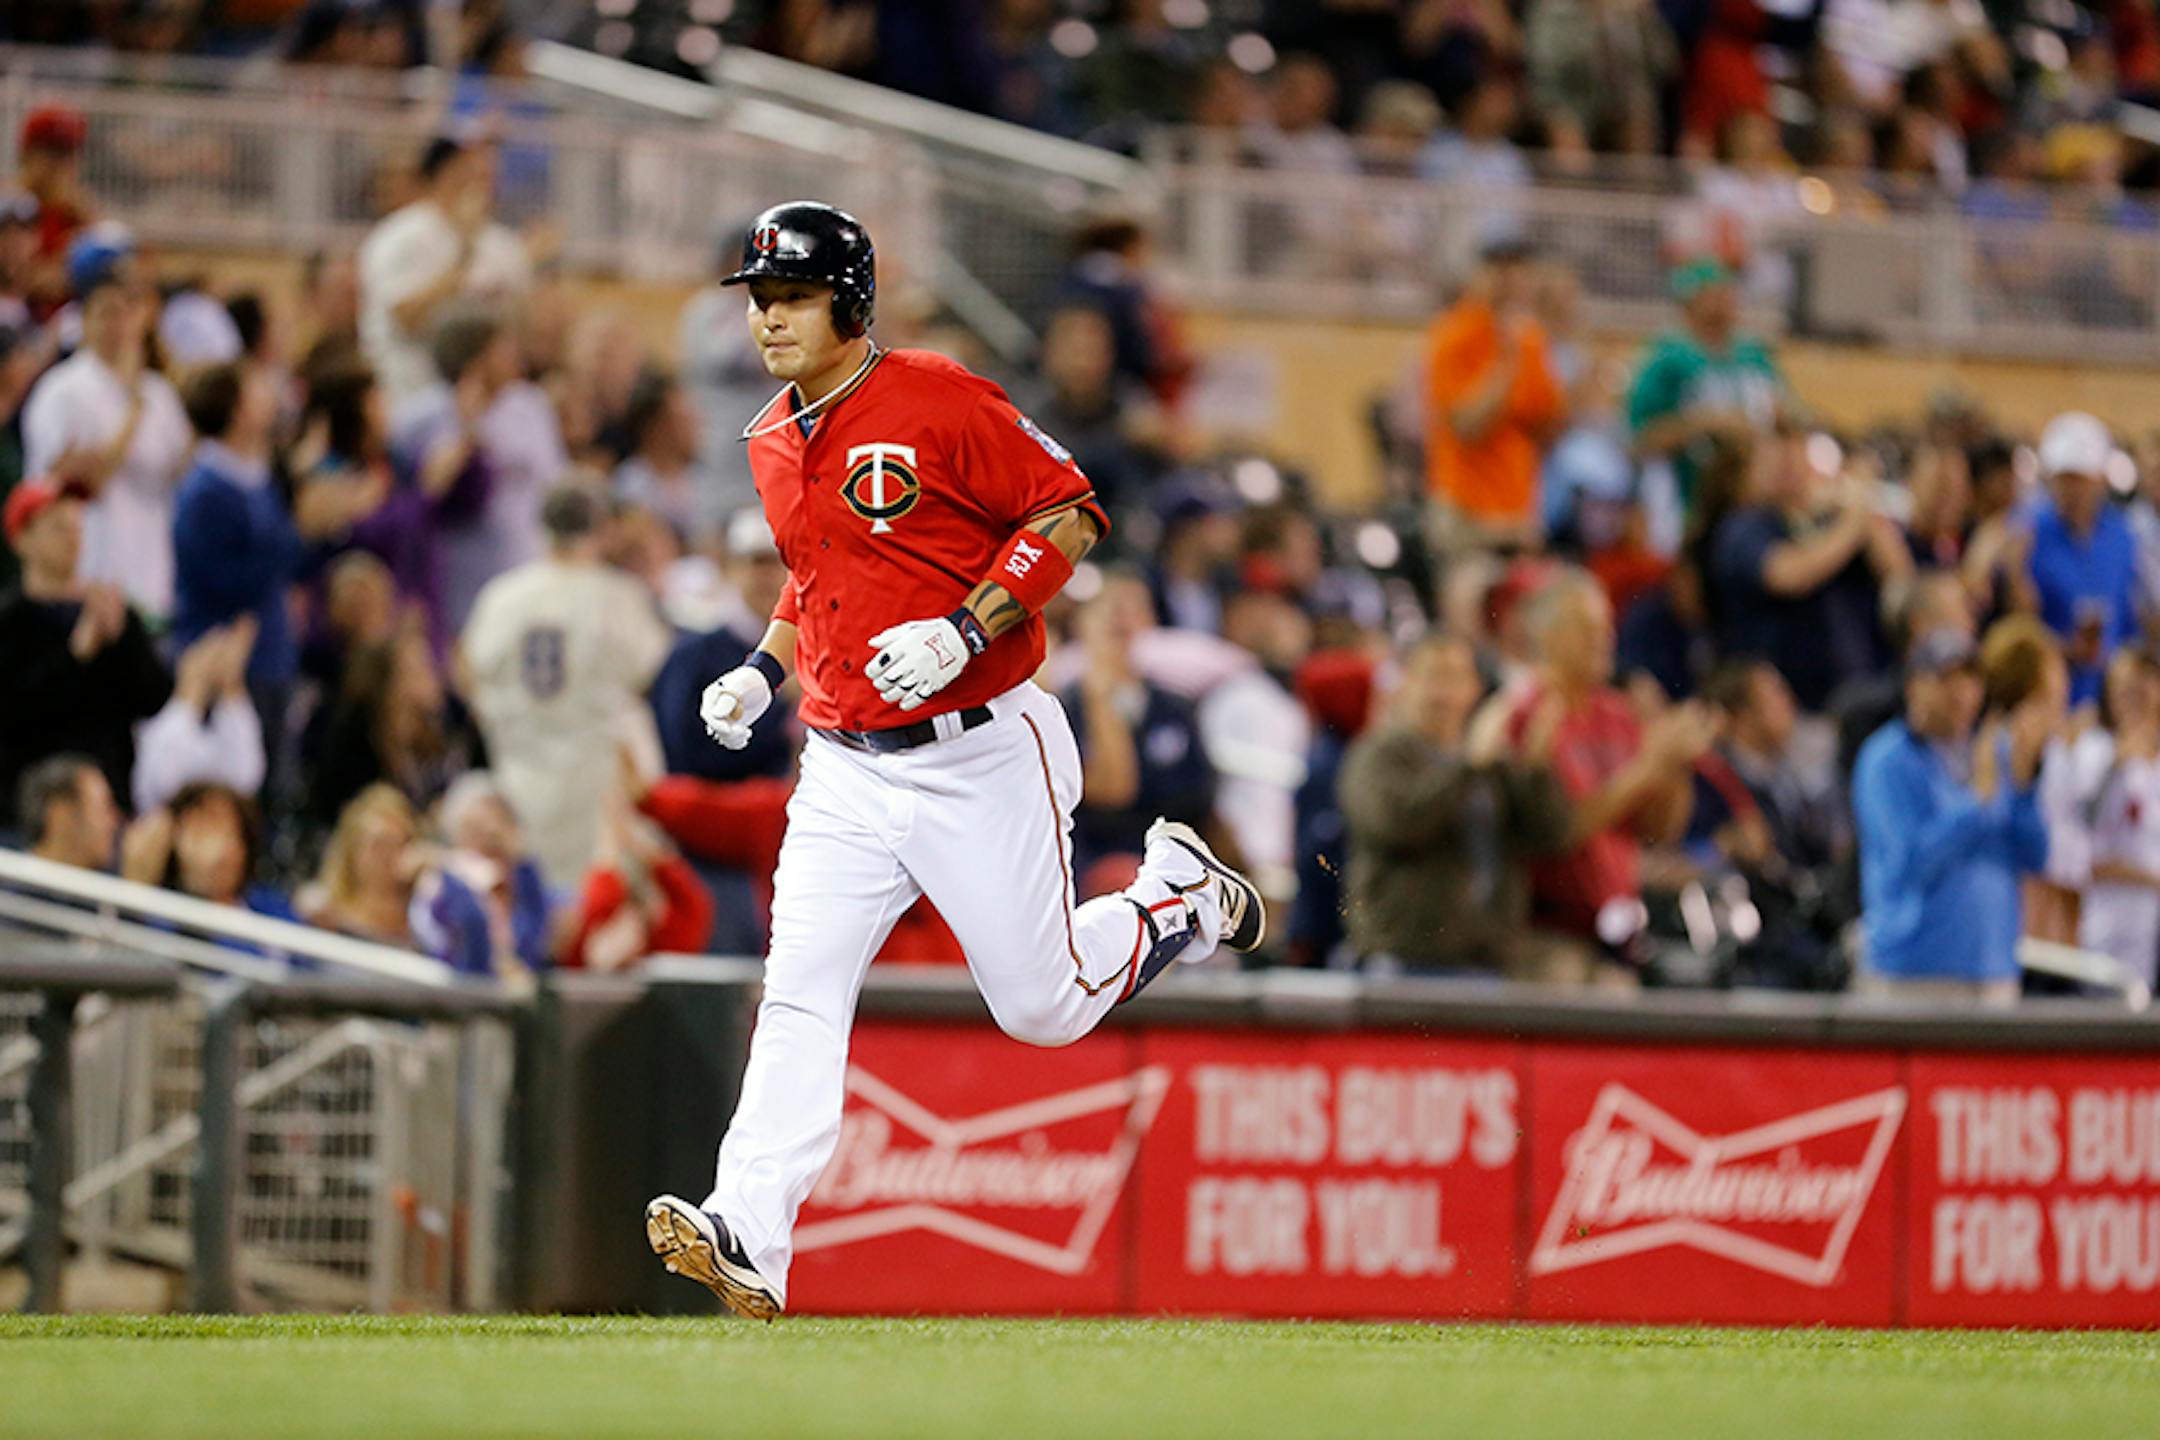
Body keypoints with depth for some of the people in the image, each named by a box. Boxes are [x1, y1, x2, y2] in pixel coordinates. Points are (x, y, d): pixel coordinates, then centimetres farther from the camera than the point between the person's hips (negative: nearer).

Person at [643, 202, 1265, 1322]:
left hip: (981, 756, -5)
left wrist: (962, 629, -22)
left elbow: (1068, 517, -13)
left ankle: (1179, 896, 32)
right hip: (845, 769, 5)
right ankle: (746, 1238, -21)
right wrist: (762, 669, 11)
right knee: (800, 994, -12)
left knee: (1043, 1007, 3)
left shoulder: (937, 400, -12)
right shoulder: (773, 445, 11)